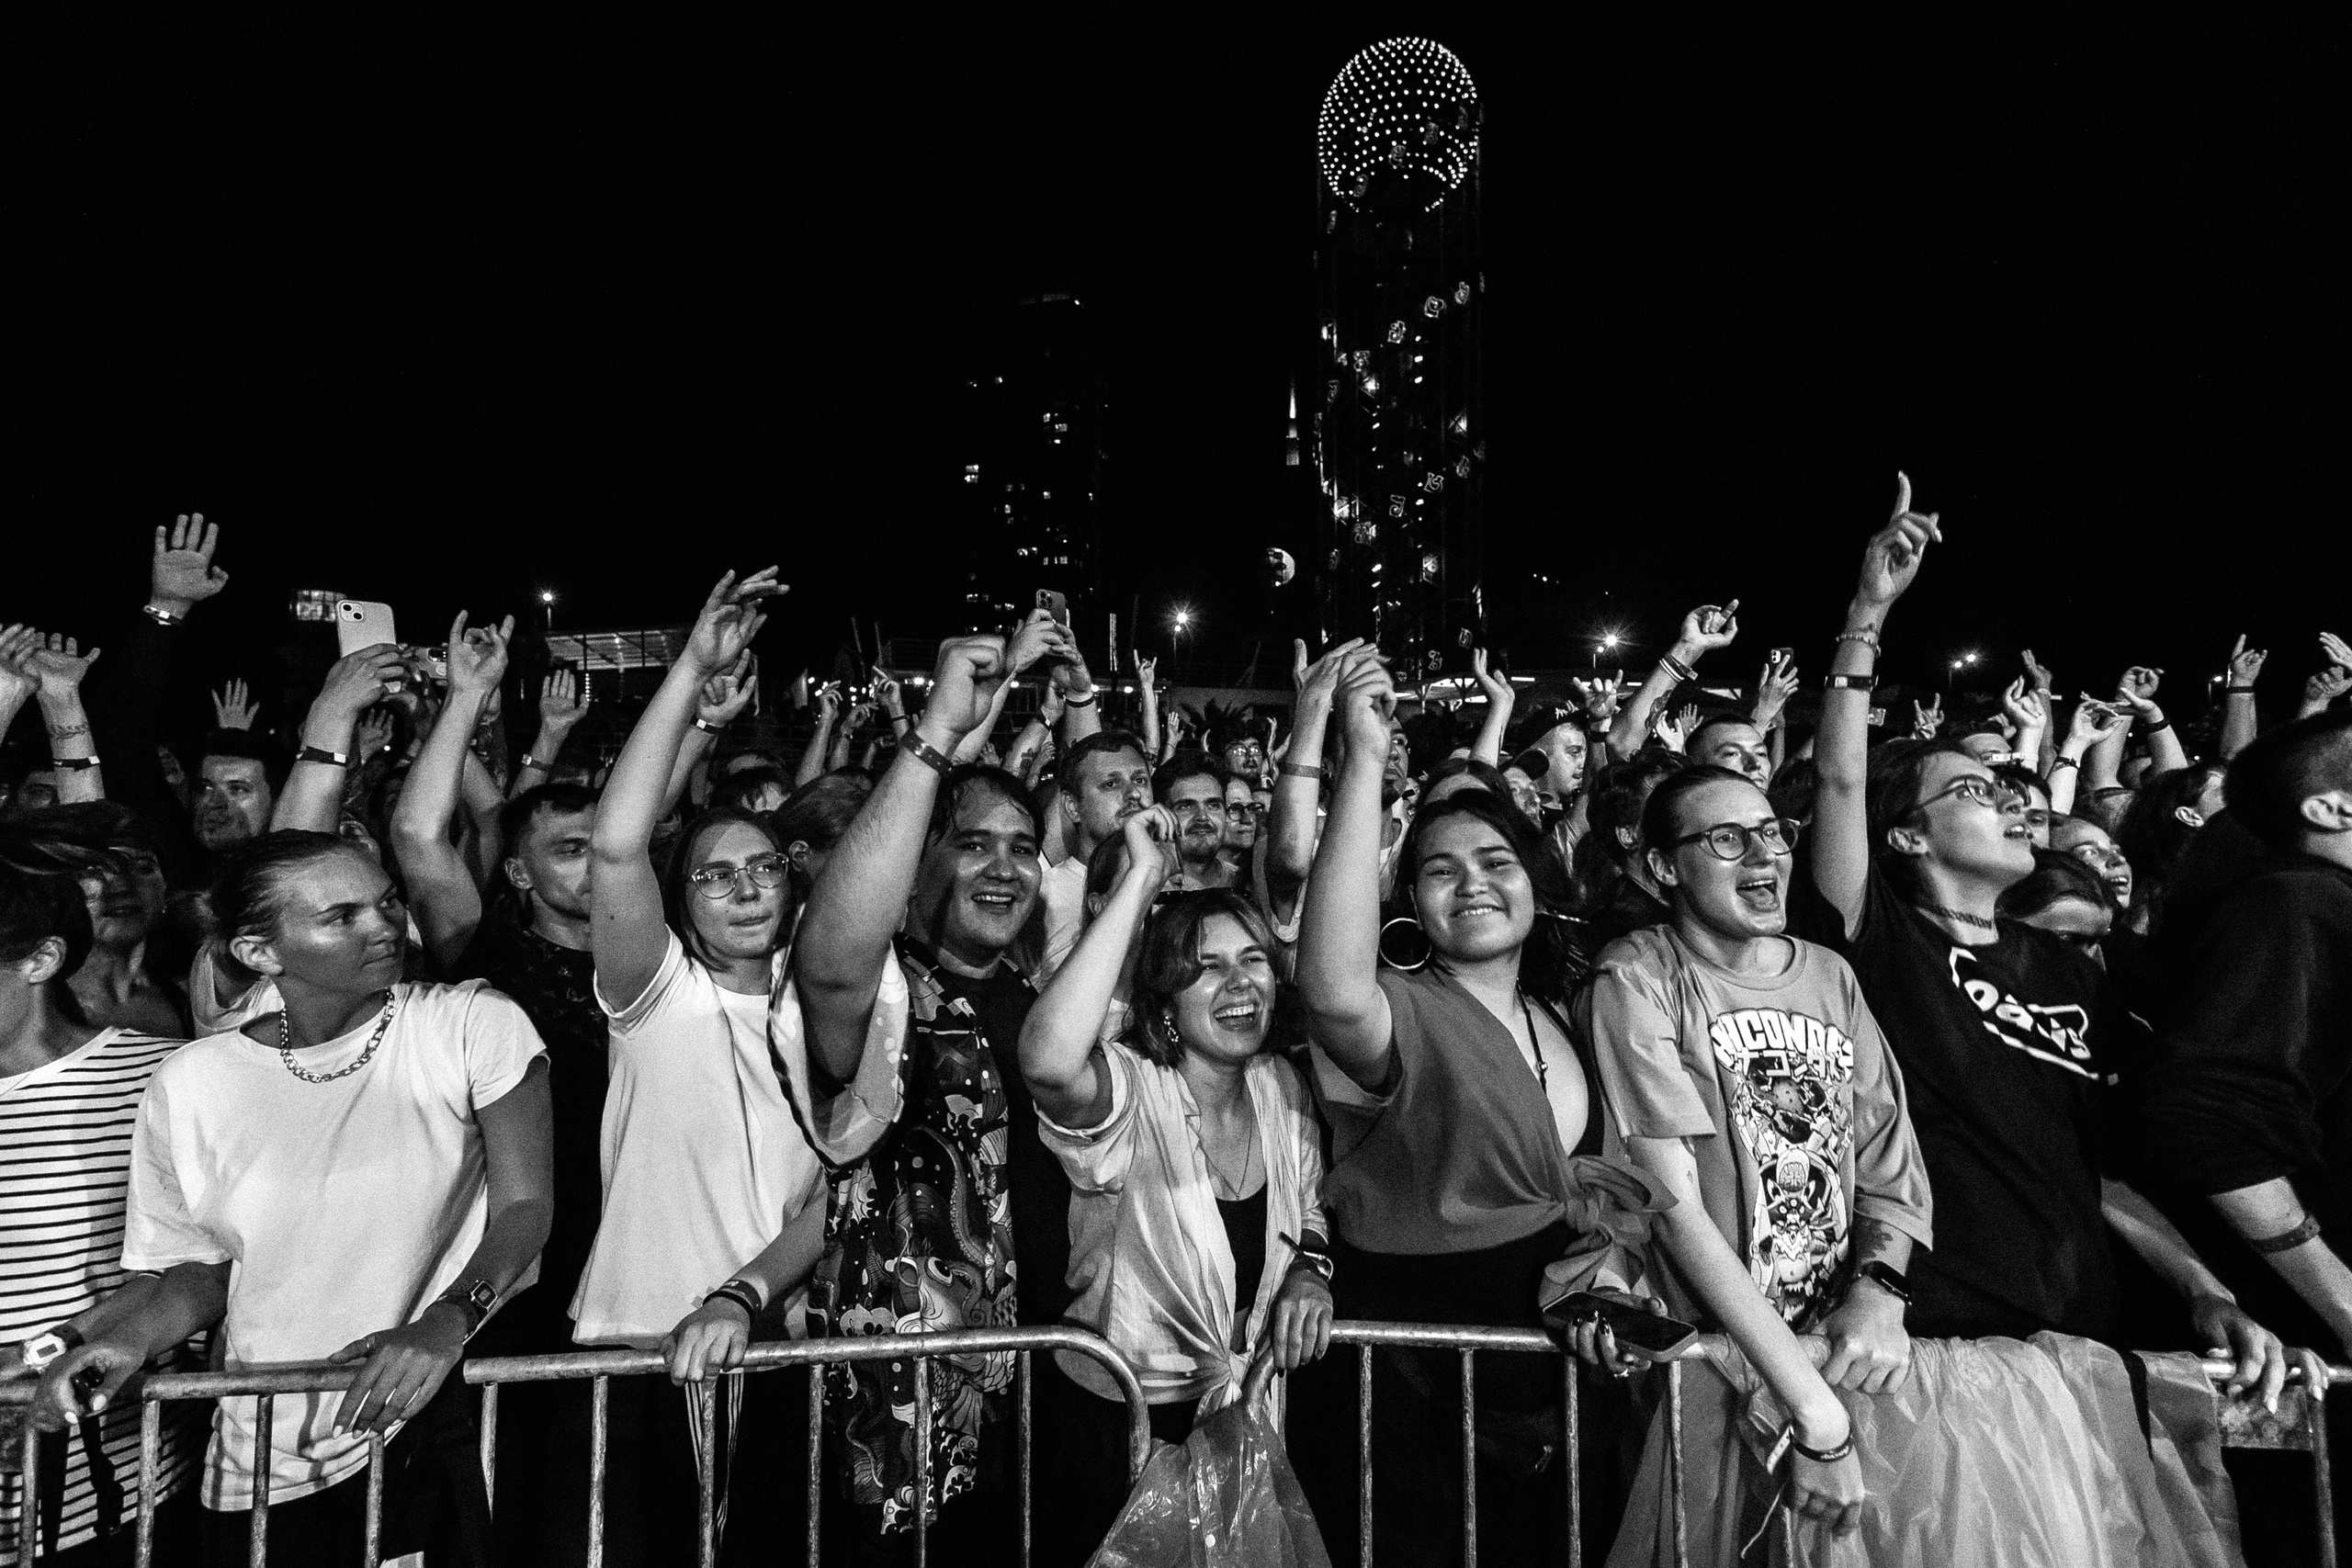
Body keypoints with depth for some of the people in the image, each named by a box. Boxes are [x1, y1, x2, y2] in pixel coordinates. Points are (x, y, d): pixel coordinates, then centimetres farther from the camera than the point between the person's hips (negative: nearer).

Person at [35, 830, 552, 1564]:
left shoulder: (474, 1023, -9)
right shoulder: (188, 1084, -1)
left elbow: (523, 1207, -13)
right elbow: (193, 1270, 10)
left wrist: (448, 1319, -28)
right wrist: (129, 1337, -10)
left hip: (446, 1423, -2)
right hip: (265, 1468, 3)